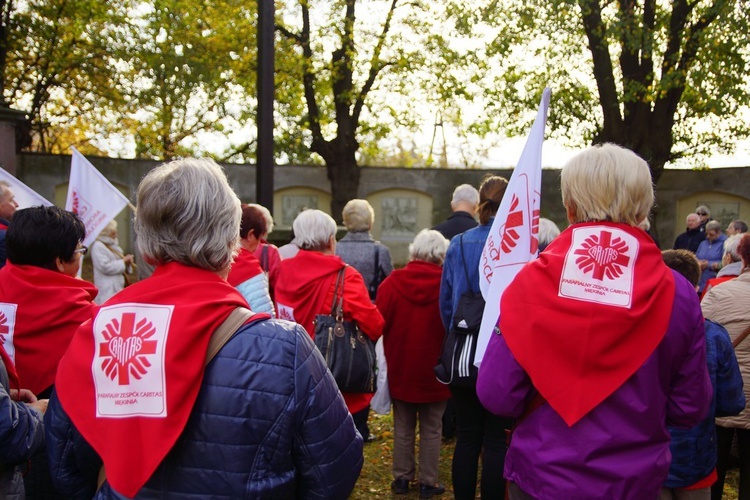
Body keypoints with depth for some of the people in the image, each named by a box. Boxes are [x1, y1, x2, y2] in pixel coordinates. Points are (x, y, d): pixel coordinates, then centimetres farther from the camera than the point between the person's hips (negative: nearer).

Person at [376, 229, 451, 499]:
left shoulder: (392, 283, -11)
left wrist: (389, 356, 9)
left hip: (400, 370, 1)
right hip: (434, 372, -1)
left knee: (403, 428, 16)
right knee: (431, 429, 12)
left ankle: (401, 478, 26)